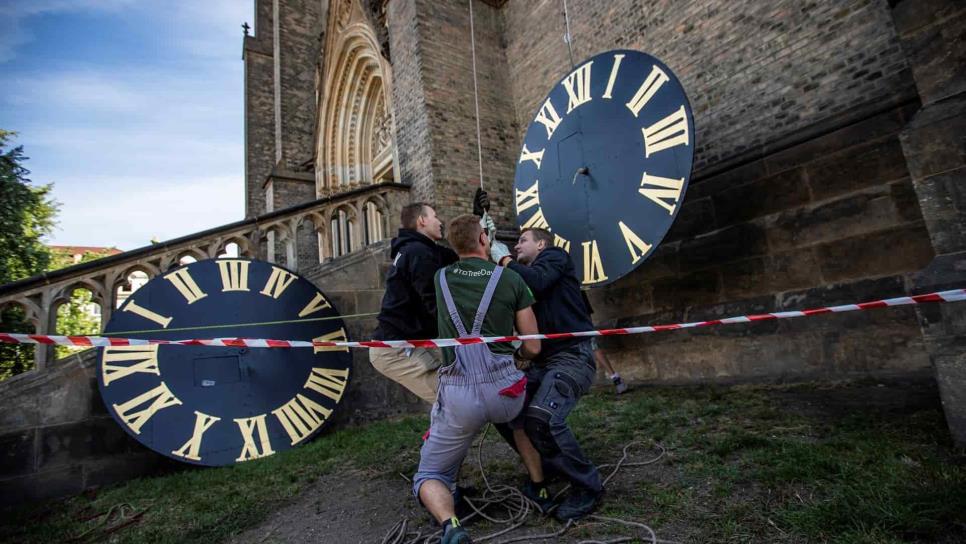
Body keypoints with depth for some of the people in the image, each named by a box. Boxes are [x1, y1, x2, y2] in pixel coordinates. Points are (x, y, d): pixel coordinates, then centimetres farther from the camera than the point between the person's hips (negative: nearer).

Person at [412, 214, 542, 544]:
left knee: (429, 477, 20)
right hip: (504, 388, 1)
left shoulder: (441, 278, 9)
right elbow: (533, 348, 7)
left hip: (457, 395, 0)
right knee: (522, 411, 39)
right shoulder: (510, 279, 4)